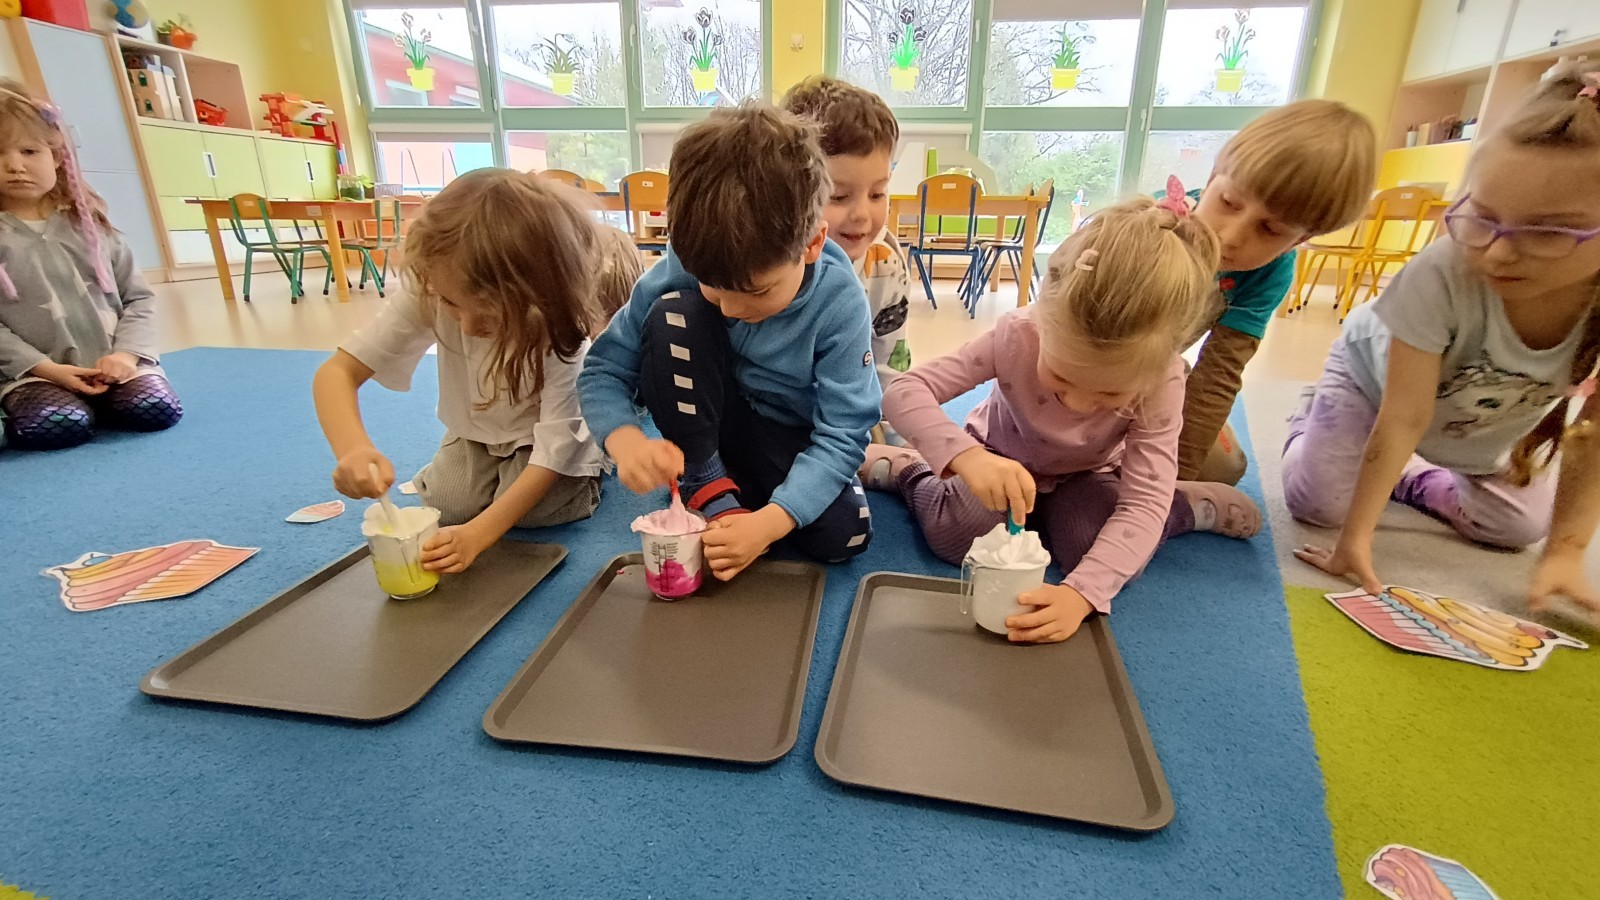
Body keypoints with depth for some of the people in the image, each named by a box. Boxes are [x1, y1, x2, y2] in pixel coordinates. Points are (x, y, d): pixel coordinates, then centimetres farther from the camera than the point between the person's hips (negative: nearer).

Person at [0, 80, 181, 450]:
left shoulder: (89, 224, 9)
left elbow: (138, 296, 6)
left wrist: (127, 353, -10)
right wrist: (46, 369, -15)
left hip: (115, 364, 2)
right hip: (33, 373, -1)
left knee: (158, 409, -23)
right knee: (56, 427, -26)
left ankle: (98, 401, 10)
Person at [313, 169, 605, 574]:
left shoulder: (558, 331, -36)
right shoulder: (428, 294, -29)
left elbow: (551, 452, -33)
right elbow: (336, 372, -24)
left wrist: (477, 535, -43)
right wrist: (353, 449, -45)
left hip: (546, 432, -3)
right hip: (477, 428, 4)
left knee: (533, 509, -24)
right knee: (446, 505, -14)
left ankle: (590, 464, 6)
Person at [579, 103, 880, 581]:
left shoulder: (840, 303, -26)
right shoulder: (684, 268, -23)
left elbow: (841, 435, -25)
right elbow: (603, 370, -16)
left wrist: (768, 523, -39)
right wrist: (627, 442, -38)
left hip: (789, 441, 0)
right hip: (704, 420, 1)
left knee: (842, 535, -26)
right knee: (672, 315, -28)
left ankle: (748, 495, 4)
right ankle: (706, 486, -13)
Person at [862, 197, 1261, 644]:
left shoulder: (1161, 381, -30)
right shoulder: (1018, 335, -34)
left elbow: (1144, 503, -32)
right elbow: (904, 391, -36)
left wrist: (1082, 593, -46)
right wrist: (964, 455, -55)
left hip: (1083, 475, 1)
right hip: (1002, 464, -1)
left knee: (1106, 555, -27)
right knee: (955, 535, -29)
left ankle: (1187, 504, 3)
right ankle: (906, 469, 1)